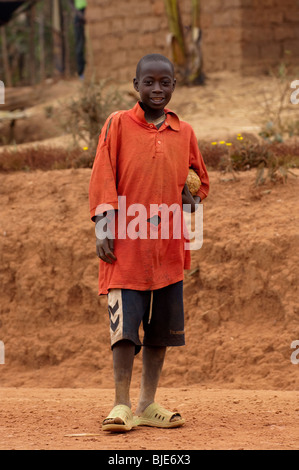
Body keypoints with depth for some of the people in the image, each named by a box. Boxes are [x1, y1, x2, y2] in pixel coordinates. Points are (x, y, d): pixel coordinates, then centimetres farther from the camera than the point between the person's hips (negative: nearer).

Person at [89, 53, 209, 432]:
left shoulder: (184, 132, 12)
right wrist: (103, 231, -10)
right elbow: (102, 180, -2)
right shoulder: (118, 125, 2)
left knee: (161, 329, 6)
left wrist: (191, 197, 0)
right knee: (125, 326, -10)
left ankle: (148, 405, 14)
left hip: (168, 245, 4)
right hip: (126, 244, -4)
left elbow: (200, 180, 23)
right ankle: (121, 405, -7)